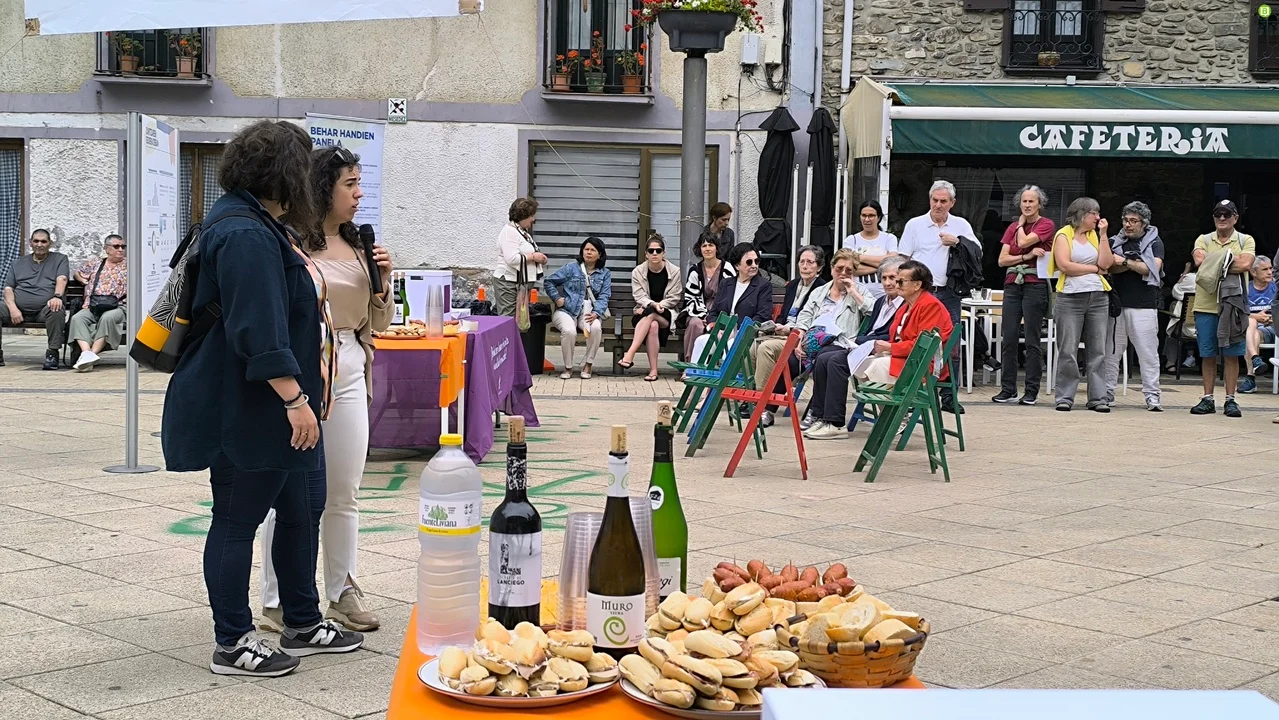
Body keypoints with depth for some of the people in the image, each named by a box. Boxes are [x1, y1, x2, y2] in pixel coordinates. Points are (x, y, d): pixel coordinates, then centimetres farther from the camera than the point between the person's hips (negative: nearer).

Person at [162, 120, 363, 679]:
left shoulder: (257, 225, 14)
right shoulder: (244, 234, -21)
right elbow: (259, 332, -27)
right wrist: (295, 398, -26)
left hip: (278, 408, 11)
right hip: (246, 409, -11)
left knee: (302, 509, 17)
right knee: (238, 521, 1)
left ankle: (302, 624, 30)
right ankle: (233, 646, 13)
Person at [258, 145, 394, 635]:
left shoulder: (357, 246, 11)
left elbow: (377, 323, 17)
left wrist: (383, 282, 0)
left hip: (350, 372, 7)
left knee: (344, 493, 13)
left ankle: (343, 593, 24)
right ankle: (277, 601, 10)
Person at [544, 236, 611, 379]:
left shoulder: (605, 274, 14)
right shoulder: (571, 268, 9)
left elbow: (604, 297, 2)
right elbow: (549, 282, 13)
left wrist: (596, 313, -16)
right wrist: (557, 298, -2)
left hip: (589, 312, 1)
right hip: (567, 310, -1)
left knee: (596, 328, -34)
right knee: (569, 331, -35)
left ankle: (588, 365, -14)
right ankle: (568, 367, -12)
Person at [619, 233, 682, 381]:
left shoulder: (674, 271, 0)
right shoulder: (638, 271, 4)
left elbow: (674, 298, -2)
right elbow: (639, 296, -4)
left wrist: (653, 307, -12)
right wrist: (653, 304, -26)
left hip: (667, 315, -1)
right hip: (645, 313, 1)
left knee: (650, 314, -35)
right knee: (653, 325, -35)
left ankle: (629, 355, -43)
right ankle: (653, 371, -40)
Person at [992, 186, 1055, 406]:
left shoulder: (1046, 225, 1)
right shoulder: (1012, 227, 15)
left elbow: (1023, 242, -13)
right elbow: (1002, 259, 6)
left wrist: (1020, 225, 6)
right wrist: (1027, 256, -8)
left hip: (1035, 285, -5)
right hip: (1012, 285, 5)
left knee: (1032, 341, -3)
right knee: (1009, 340, 3)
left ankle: (1032, 391, 2)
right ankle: (1008, 389, 9)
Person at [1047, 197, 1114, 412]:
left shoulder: (1095, 235, 15)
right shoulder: (1064, 235, 2)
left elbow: (1106, 263, 2)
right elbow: (1064, 265, -11)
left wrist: (1103, 234, 1)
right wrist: (1095, 268, -2)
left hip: (1098, 297, 5)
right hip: (1071, 298, -5)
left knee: (1097, 351, 4)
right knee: (1068, 351, -3)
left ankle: (1097, 397, 7)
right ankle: (1064, 397, 2)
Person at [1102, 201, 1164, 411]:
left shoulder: (1154, 243, 7)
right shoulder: (1115, 242, 14)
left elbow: (1152, 268, -8)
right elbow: (1109, 266, -2)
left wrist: (1125, 262, -8)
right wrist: (1136, 264, -11)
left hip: (1144, 306, -3)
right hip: (1117, 304, 3)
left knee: (1148, 352, -3)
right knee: (1111, 351, 4)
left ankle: (1152, 397, -1)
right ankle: (1107, 393, 10)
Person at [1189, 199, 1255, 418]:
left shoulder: (1246, 241, 5)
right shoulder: (1203, 240, 10)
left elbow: (1245, 264, -14)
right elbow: (1199, 261, -11)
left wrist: (1214, 264, -11)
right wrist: (1231, 261, -10)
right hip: (1206, 305, 1)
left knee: (1232, 354, 2)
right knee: (1207, 355, 6)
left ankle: (1230, 399, 8)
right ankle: (1208, 399, 12)